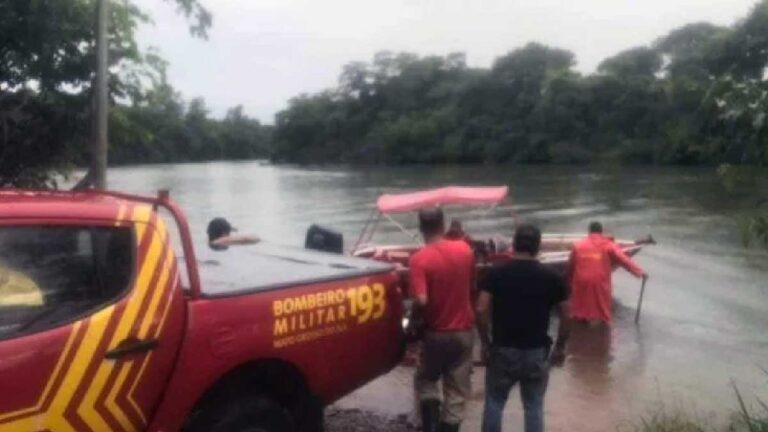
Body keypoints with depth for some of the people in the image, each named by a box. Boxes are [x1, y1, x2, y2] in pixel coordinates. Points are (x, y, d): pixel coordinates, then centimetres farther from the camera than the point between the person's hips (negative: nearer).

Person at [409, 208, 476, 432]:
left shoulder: (419, 259, -17)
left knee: (426, 381, 20)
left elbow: (421, 300, -25)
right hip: (464, 330, 3)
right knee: (457, 391, 11)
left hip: (436, 332, -3)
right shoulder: (465, 249, -2)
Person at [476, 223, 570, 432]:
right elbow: (566, 317, 0)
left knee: (494, 404, 13)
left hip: (503, 350, 0)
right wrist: (560, 347, 13)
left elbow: (481, 310, -10)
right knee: (534, 407, 12)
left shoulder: (496, 273, -5)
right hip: (537, 352, 1)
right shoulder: (552, 277, -2)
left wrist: (486, 339, 4)